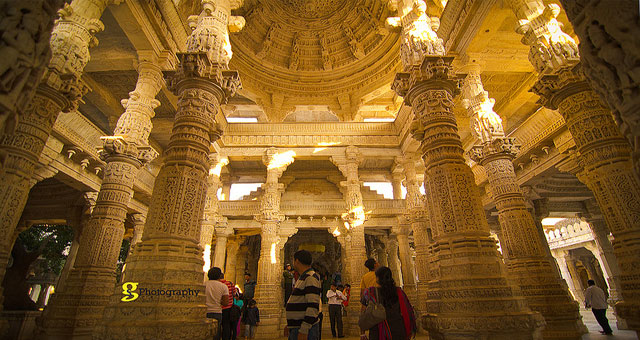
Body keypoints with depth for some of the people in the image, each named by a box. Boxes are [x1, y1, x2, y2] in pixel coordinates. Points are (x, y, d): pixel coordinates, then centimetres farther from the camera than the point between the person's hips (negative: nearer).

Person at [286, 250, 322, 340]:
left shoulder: (311, 278, -16)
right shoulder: (302, 278, 16)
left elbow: (313, 306, -24)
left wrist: (304, 330, -25)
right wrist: (290, 324, 22)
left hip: (305, 330, -9)